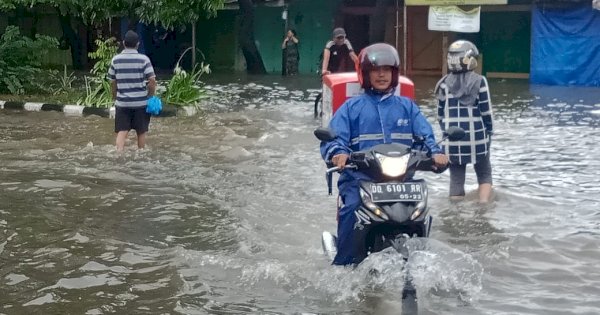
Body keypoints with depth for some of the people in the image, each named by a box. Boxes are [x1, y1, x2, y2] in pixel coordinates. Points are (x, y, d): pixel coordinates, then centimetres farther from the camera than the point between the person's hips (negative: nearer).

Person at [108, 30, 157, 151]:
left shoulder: (115, 60, 1)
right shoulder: (144, 59, -7)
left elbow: (112, 82, 6)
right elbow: (152, 80, -12)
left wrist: (115, 98, 19)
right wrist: (150, 96, 2)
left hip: (122, 102, 1)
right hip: (141, 102, -1)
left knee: (122, 132, 1)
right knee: (141, 132, 12)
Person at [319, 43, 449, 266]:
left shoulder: (407, 106, 21)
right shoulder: (352, 107, 15)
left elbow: (425, 135, 10)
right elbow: (333, 137, 2)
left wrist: (436, 152, -13)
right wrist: (338, 153, -22)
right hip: (359, 177, -1)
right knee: (352, 209, -32)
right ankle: (343, 265, -24)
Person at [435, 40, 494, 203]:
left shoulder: (445, 84, 2)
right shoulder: (479, 81, -6)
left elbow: (441, 114, 6)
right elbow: (486, 111, -5)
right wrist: (489, 131, 9)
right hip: (476, 137, -2)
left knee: (456, 178, 9)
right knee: (484, 175, 14)